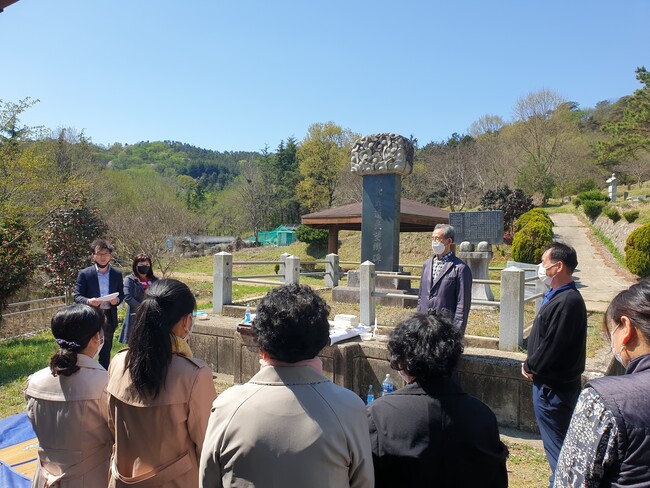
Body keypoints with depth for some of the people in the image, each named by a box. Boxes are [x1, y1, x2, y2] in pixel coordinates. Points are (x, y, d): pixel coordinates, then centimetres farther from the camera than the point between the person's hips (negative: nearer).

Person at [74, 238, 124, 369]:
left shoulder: (117, 274, 5)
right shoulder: (84, 274, -3)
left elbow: (121, 294, 12)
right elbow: (77, 296, -4)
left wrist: (117, 300, -12)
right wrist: (89, 301, -24)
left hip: (109, 318, 3)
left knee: (106, 353, 13)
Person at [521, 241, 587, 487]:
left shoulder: (567, 301, -25)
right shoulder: (558, 296, 8)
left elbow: (552, 345, -25)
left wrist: (530, 367, -10)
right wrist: (532, 365, 3)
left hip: (553, 387, -10)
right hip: (552, 382, 10)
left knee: (556, 443, 4)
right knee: (556, 441, 22)